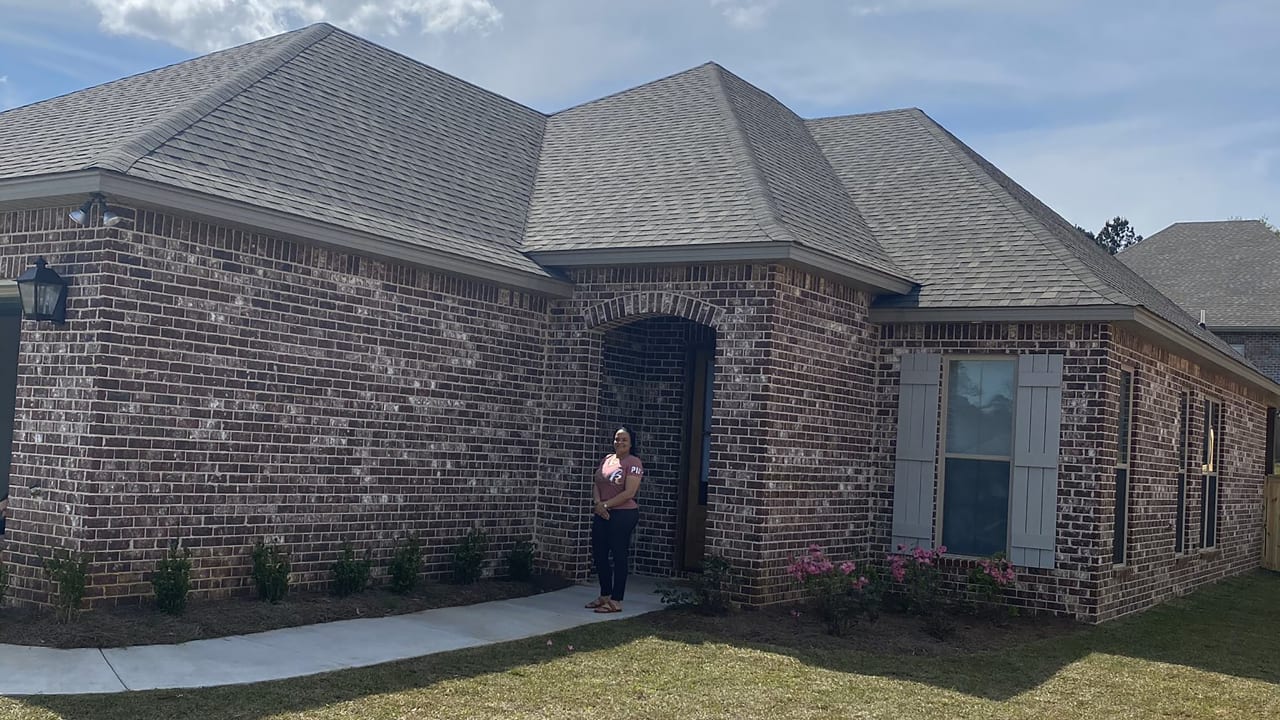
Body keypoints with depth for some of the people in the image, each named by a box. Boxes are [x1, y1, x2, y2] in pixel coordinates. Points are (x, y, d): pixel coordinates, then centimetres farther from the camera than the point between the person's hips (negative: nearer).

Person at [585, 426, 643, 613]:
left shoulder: (633, 463, -10)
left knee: (619, 556, -2)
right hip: (602, 514, 8)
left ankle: (616, 601, 4)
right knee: (599, 554, 12)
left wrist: (606, 505, -15)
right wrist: (597, 503, -9)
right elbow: (596, 484, 10)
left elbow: (629, 493, -17)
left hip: (623, 514, -8)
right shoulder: (607, 459, 13)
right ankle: (605, 595, 27)